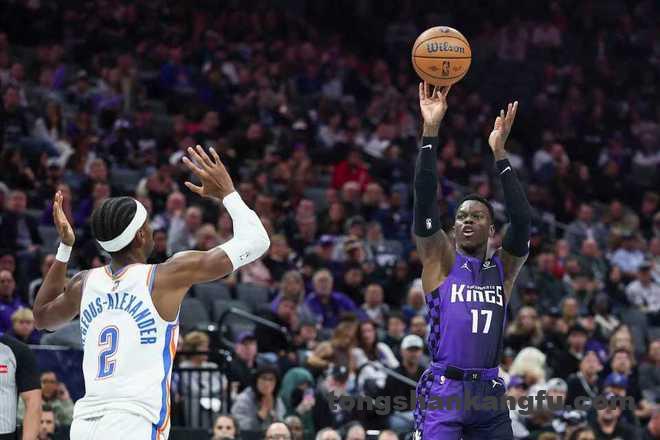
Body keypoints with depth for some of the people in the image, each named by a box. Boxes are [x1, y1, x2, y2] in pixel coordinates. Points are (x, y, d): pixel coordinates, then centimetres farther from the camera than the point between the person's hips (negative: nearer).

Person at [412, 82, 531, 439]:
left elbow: (521, 220, -5)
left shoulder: (503, 269, 10)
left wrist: (499, 153, -9)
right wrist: (431, 132, -16)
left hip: (489, 392, 3)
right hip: (444, 390, -3)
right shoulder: (440, 260, 5)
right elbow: (424, 202, -7)